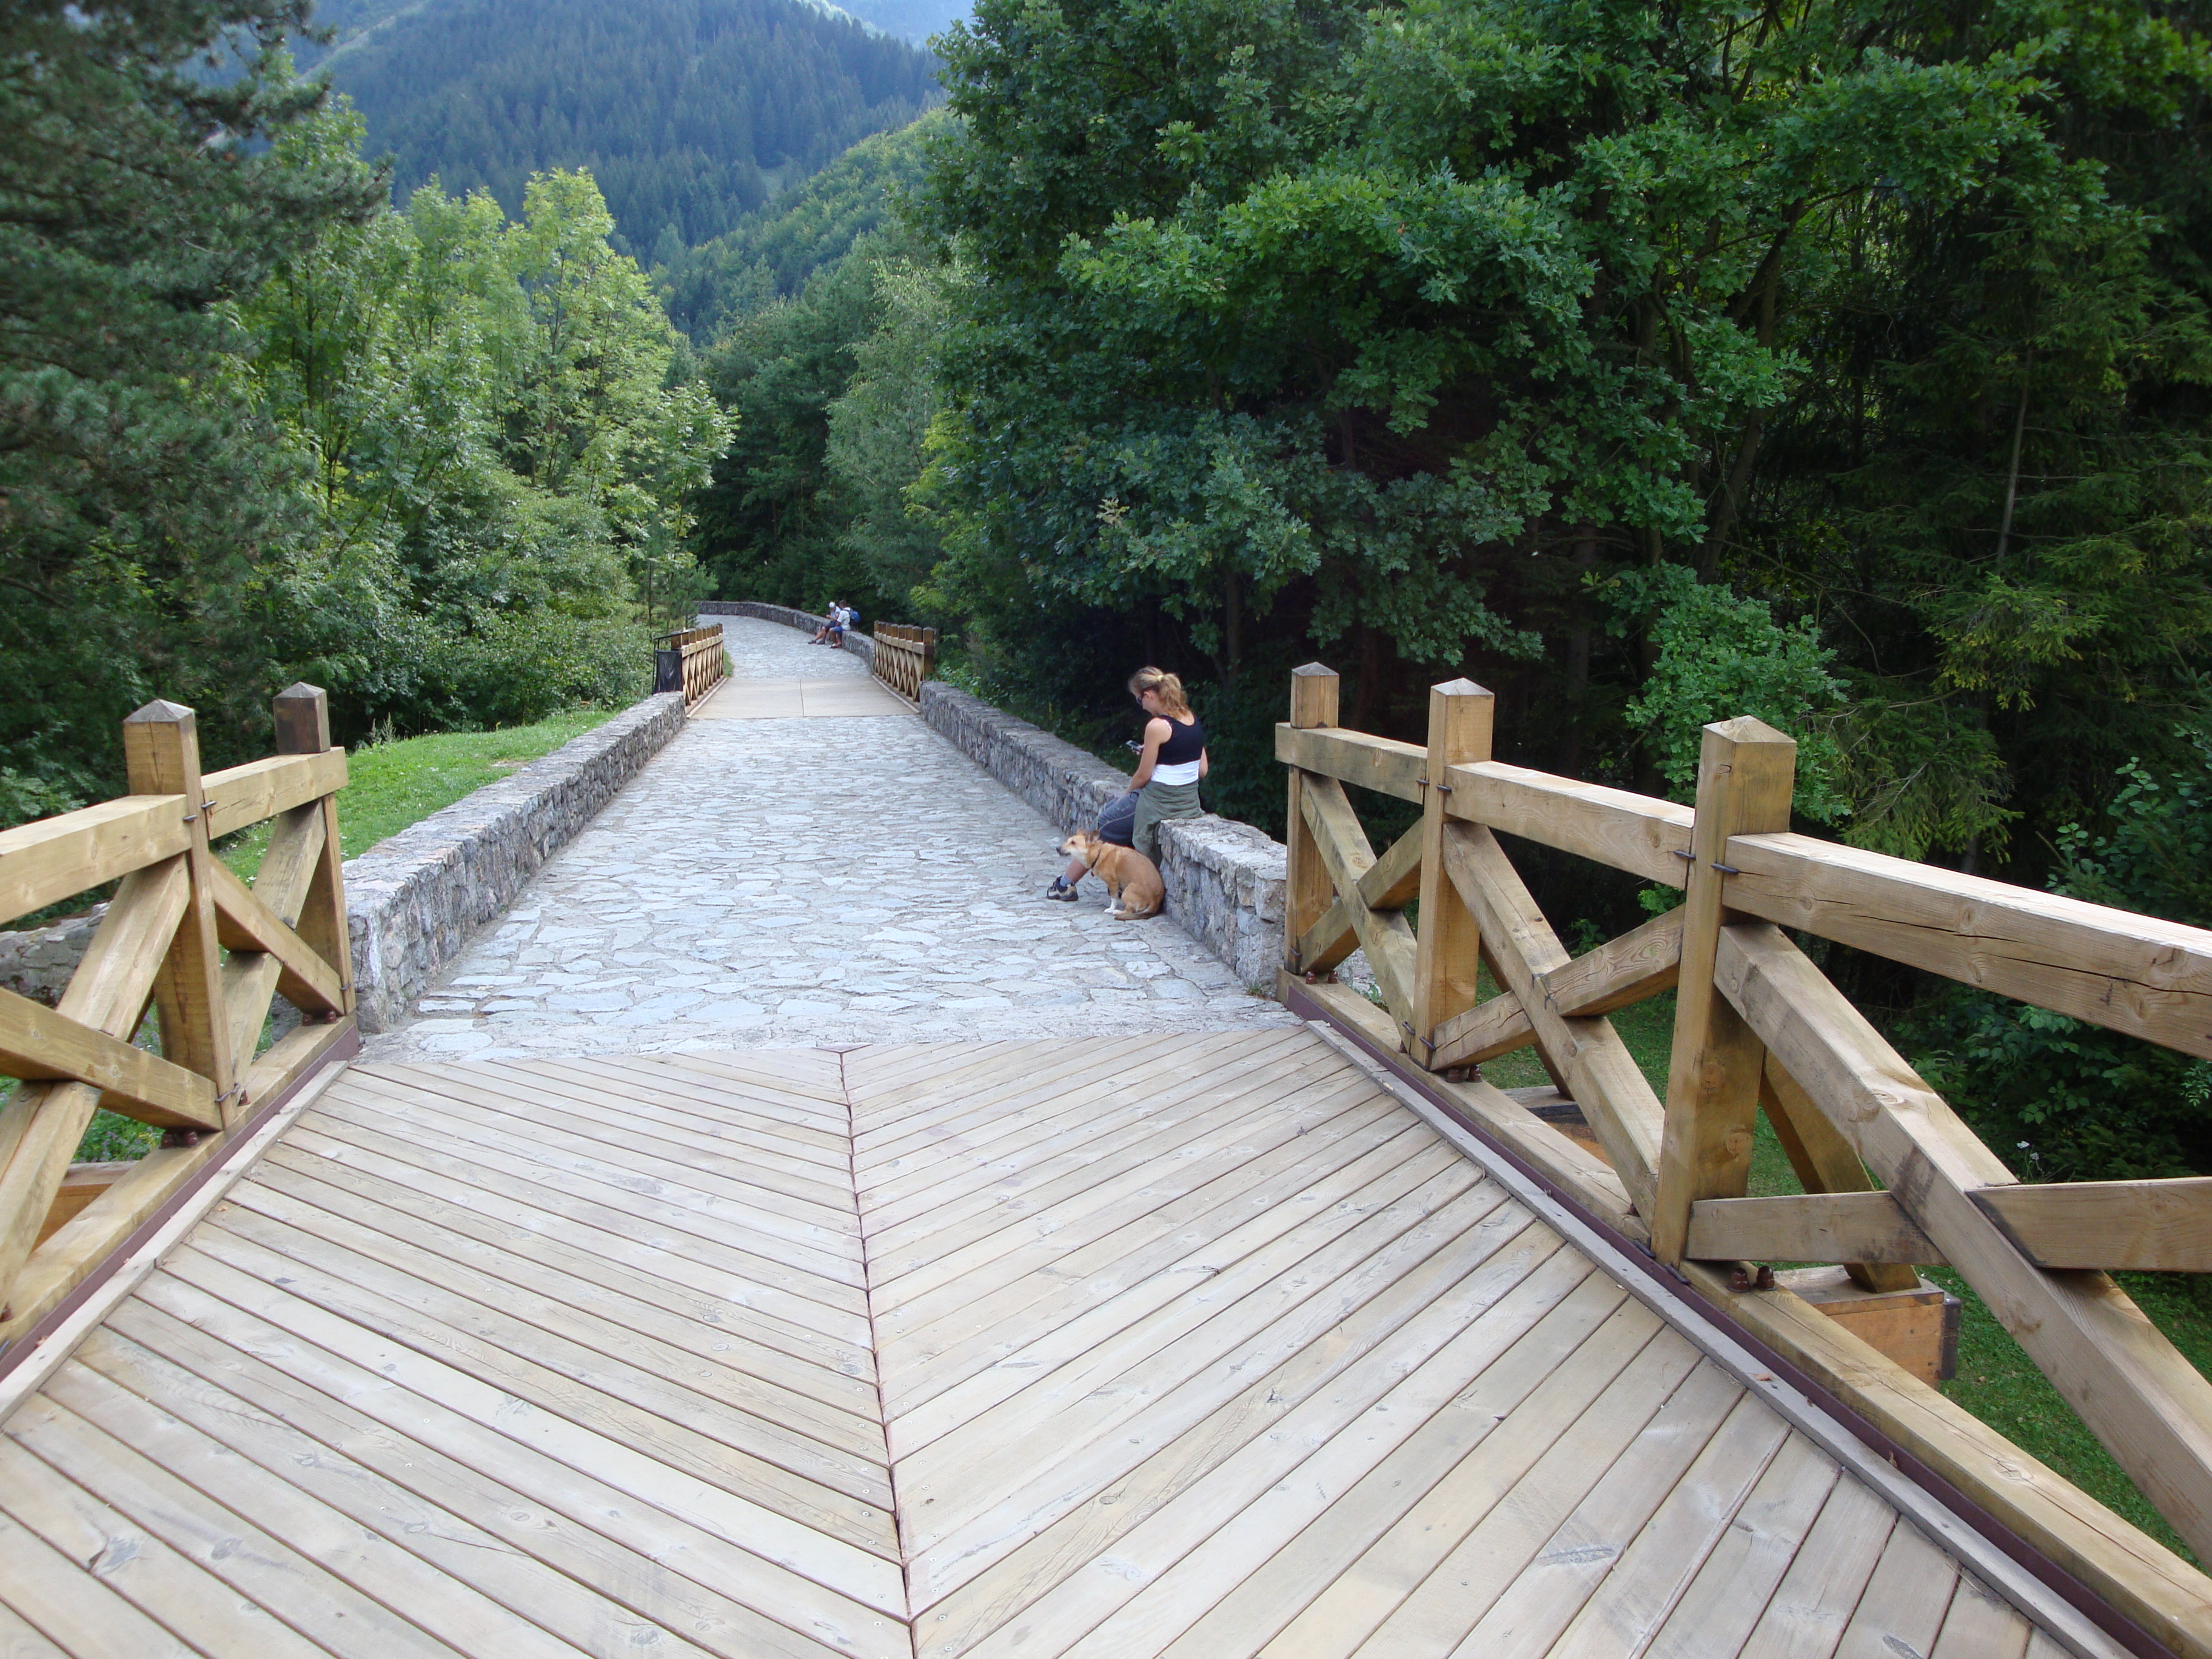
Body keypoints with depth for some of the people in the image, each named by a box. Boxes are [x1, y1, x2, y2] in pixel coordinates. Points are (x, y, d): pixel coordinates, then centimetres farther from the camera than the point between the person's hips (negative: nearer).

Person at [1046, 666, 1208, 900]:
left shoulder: (1157, 727, -19)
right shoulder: (1193, 720, 5)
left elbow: (1143, 776, -12)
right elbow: (1202, 770, 10)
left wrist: (1129, 792, 9)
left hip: (1158, 802, -8)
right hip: (1190, 801, 8)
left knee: (1104, 825, 15)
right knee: (1112, 810, 28)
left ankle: (1065, 884, 27)